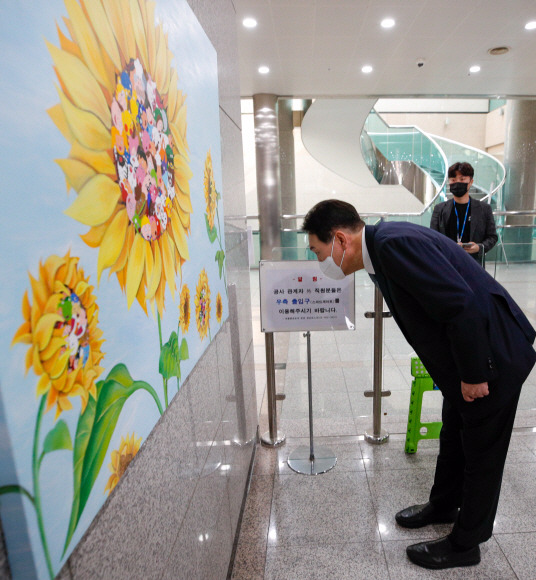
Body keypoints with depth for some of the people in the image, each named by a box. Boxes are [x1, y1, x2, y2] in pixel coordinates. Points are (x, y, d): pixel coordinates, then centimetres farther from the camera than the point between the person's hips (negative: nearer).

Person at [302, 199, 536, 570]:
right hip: (467, 359, 9)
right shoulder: (384, 247, 2)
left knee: (482, 453, 11)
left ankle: (465, 544, 32)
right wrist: (460, 372, 14)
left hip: (495, 356, -9)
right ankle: (444, 505, 48)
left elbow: (463, 305, -32)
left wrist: (473, 375, -20)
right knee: (454, 438, 25)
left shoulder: (395, 244, -29)